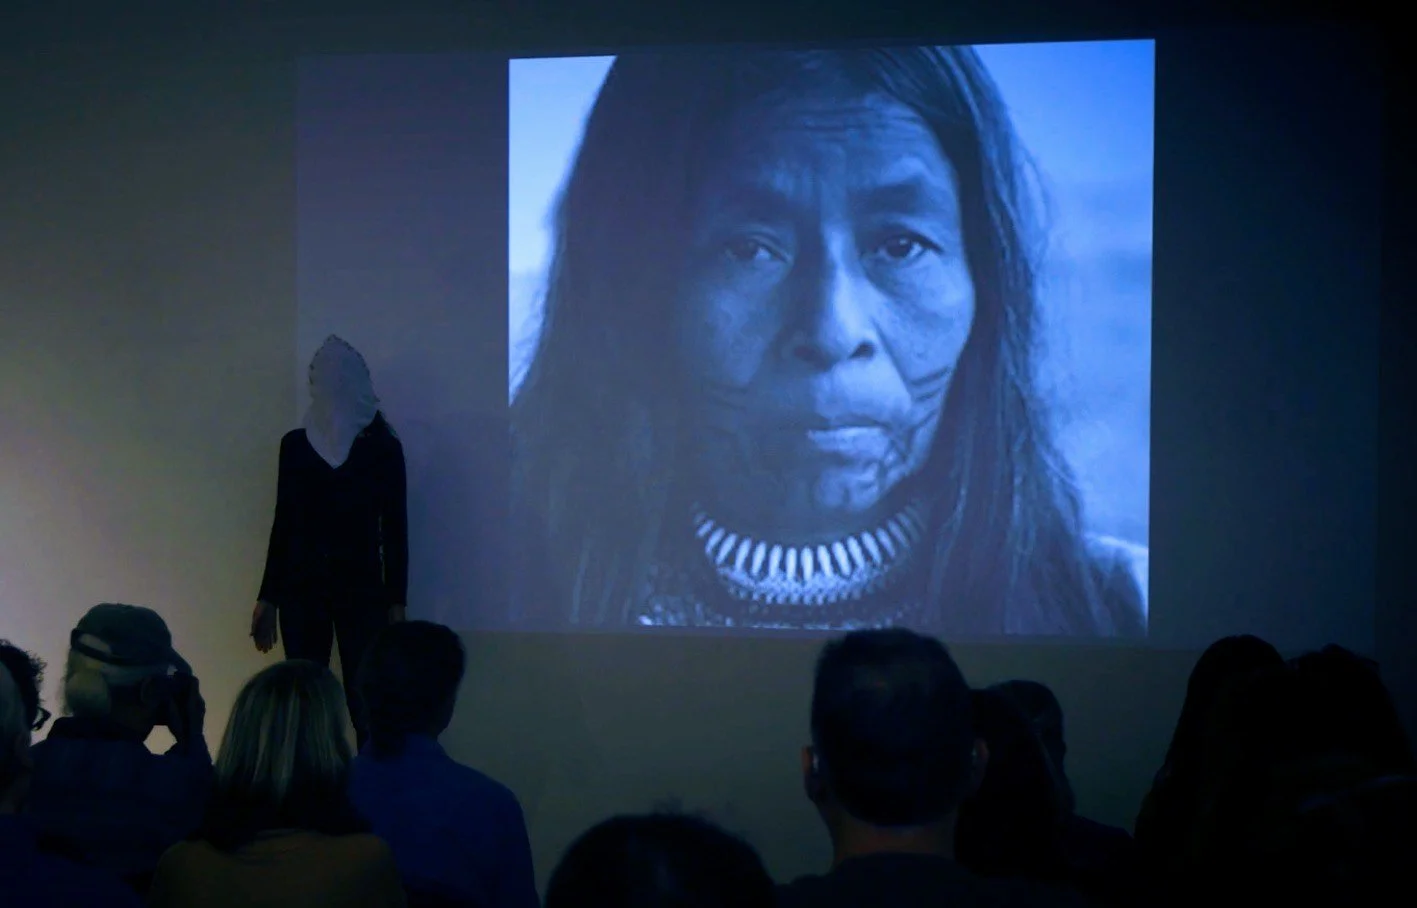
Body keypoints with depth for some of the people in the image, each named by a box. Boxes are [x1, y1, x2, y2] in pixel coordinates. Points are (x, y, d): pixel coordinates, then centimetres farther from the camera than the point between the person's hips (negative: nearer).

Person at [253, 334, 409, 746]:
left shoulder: (383, 447, 0)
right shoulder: (295, 444, 7)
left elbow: (395, 529, 0)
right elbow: (283, 523, 10)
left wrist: (396, 601, -3)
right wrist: (268, 596, 8)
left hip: (362, 589, -2)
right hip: (302, 588, 3)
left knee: (364, 699, -6)